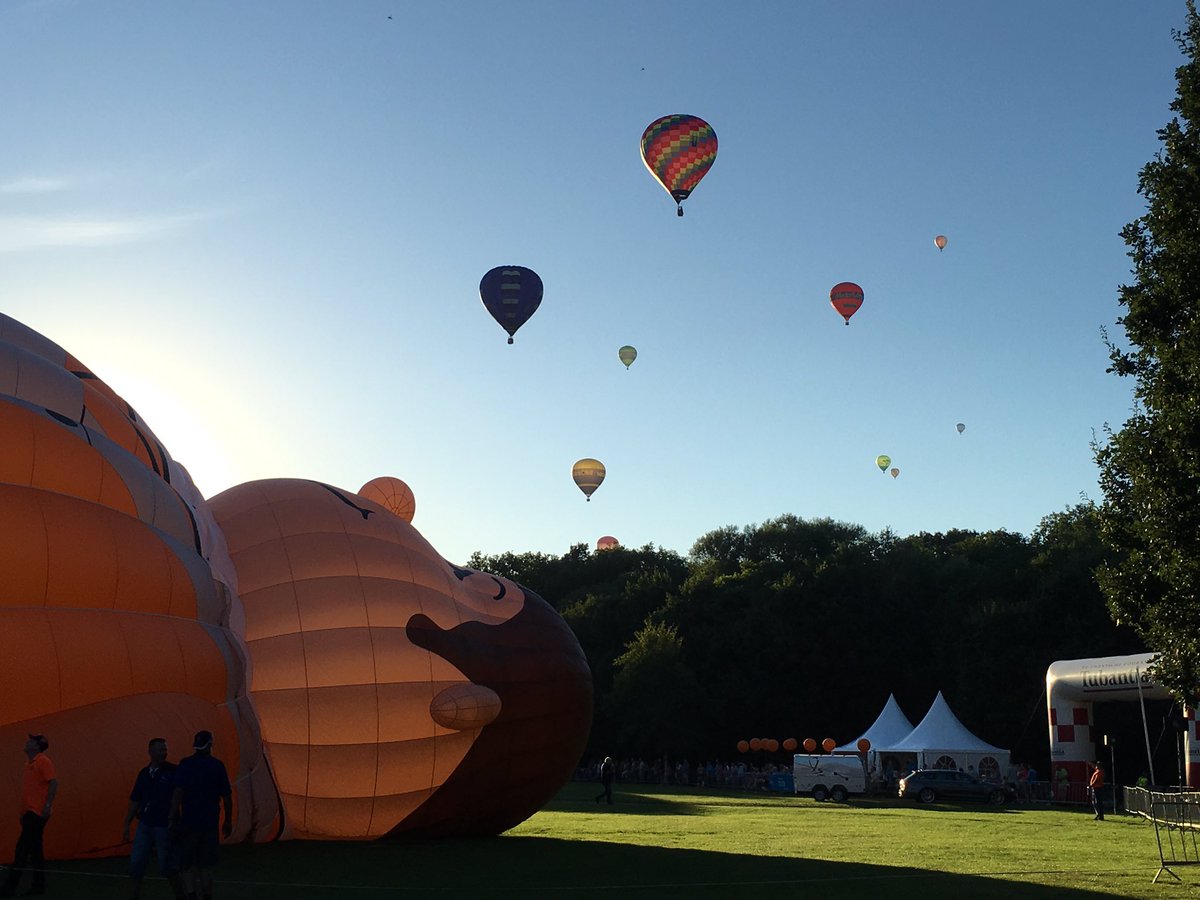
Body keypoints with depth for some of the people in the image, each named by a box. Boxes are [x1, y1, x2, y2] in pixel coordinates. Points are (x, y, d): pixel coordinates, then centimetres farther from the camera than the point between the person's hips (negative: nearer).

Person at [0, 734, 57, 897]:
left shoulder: (43, 761, -8)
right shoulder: (30, 764, 18)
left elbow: (53, 782, -16)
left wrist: (47, 805, -22)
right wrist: (23, 812, 20)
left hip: (37, 813, -9)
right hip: (29, 813, 9)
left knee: (23, 848, -11)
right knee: (35, 849, 9)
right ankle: (39, 885, 12)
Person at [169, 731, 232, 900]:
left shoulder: (185, 765, -5)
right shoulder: (218, 765, 1)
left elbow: (178, 792, -15)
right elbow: (227, 795, 2)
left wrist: (173, 819, -15)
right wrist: (228, 821, 11)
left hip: (189, 822, -2)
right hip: (211, 823, 2)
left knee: (188, 863, 8)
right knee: (206, 864, 15)